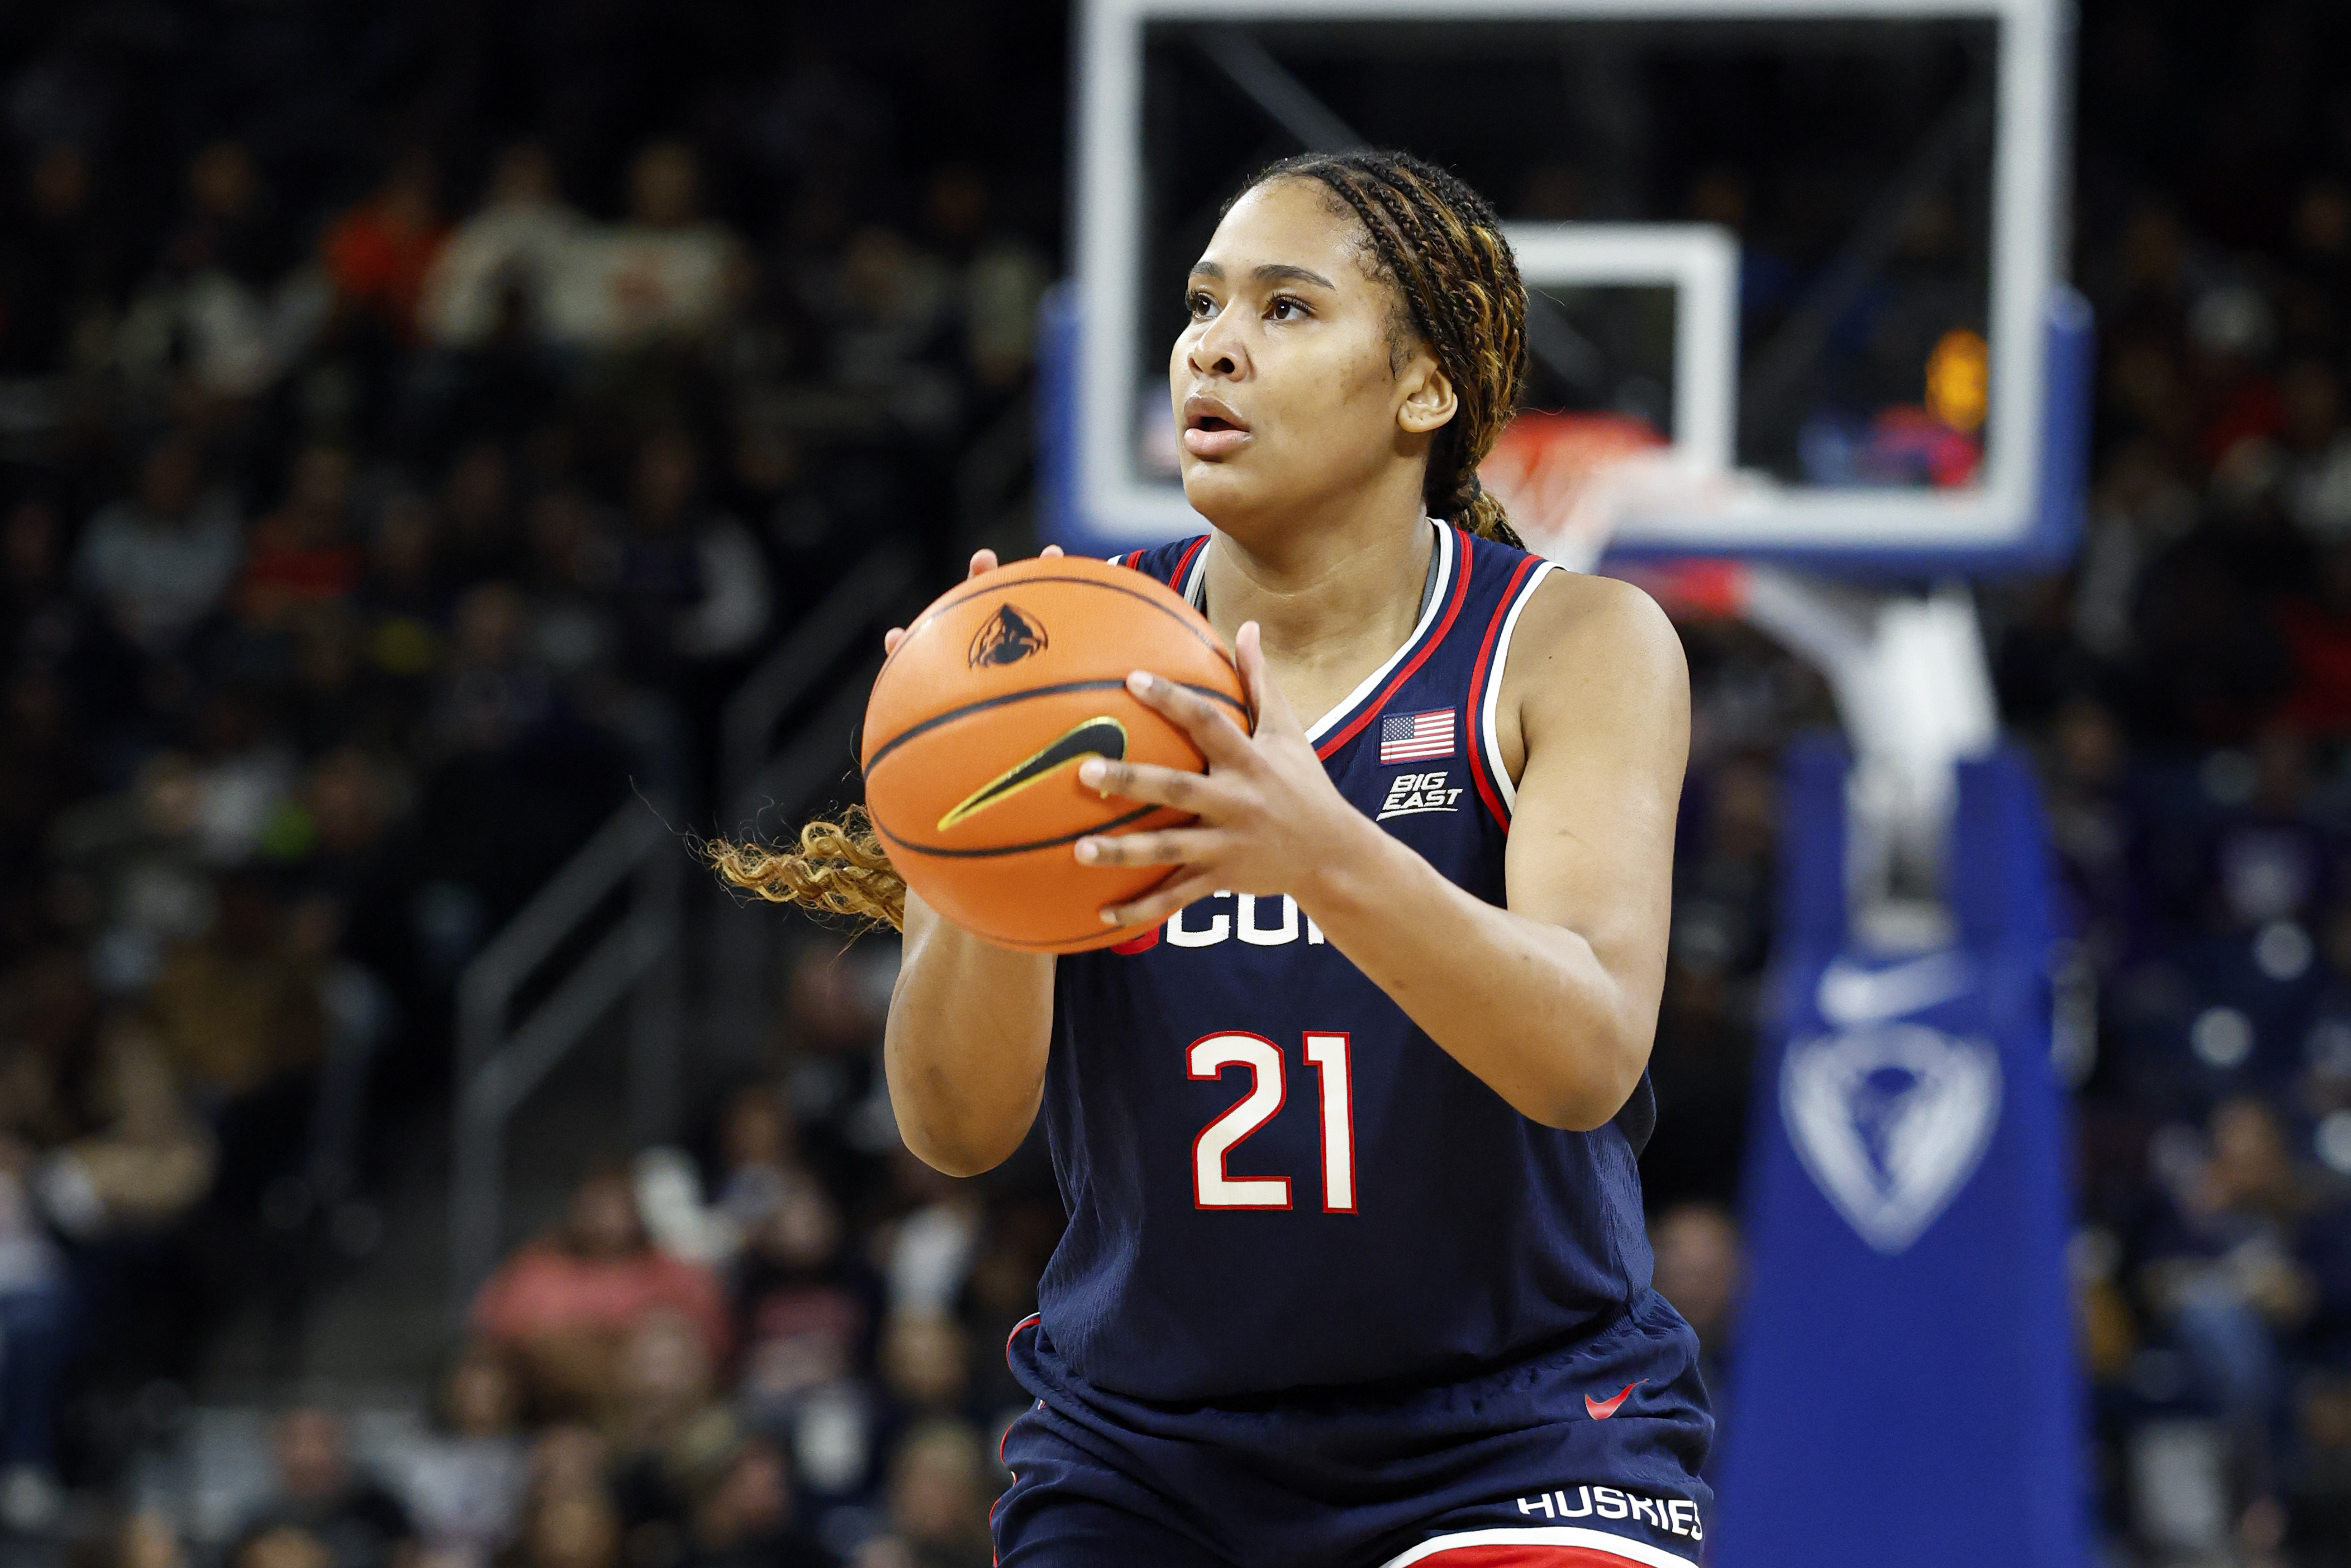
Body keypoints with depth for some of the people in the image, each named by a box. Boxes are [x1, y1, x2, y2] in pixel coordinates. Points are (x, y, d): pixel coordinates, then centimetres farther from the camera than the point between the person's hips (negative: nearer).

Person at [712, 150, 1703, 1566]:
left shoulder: (1579, 646, -8)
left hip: (1516, 1439, -2)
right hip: (1143, 1448, 3)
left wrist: (1320, 851, -42)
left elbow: (1590, 1058, -25)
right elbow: (956, 1127, -11)